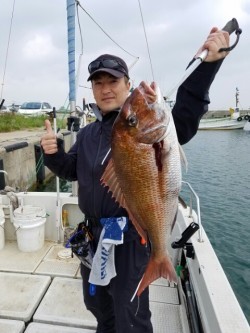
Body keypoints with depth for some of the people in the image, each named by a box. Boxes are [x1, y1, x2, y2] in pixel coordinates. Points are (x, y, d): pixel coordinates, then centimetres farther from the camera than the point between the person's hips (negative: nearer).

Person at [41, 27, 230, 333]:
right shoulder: (87, 133, 6)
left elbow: (181, 124, -32)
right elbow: (71, 170, 12)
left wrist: (208, 64, -42)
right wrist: (53, 153, -8)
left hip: (131, 236, -6)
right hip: (92, 234, 7)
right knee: (96, 302, 31)